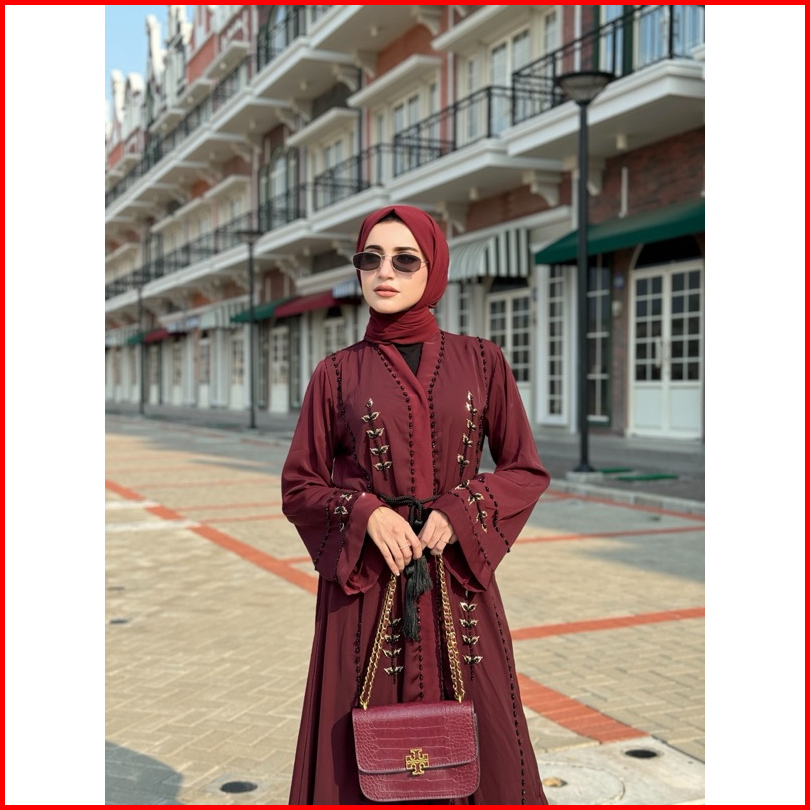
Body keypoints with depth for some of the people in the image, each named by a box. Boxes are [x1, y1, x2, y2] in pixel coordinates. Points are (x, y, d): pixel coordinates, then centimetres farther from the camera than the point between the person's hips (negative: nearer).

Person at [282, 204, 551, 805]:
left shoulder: (481, 362, 4)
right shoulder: (338, 374, 3)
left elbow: (527, 469, 7)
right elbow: (299, 486, 6)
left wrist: (461, 514, -10)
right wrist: (366, 514, -12)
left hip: (459, 583, 1)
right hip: (365, 584, 0)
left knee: (474, 743, 7)